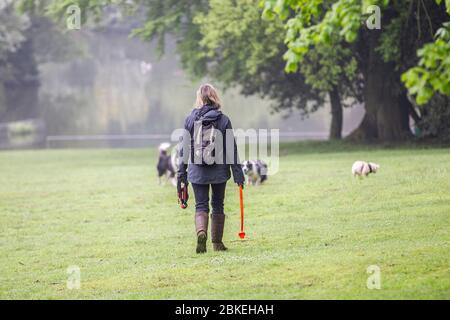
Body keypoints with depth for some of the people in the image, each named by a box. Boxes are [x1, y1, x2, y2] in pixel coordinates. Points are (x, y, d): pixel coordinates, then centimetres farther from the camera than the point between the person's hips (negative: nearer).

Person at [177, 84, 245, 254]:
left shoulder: (191, 119, -1)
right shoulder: (223, 120, -4)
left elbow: (185, 149, 1)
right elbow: (232, 149, -3)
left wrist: (181, 175, 8)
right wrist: (238, 174, 1)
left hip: (197, 171, 0)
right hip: (219, 170, 0)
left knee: (201, 206, 4)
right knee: (218, 205, 15)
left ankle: (201, 232, -24)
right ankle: (217, 242, 17)